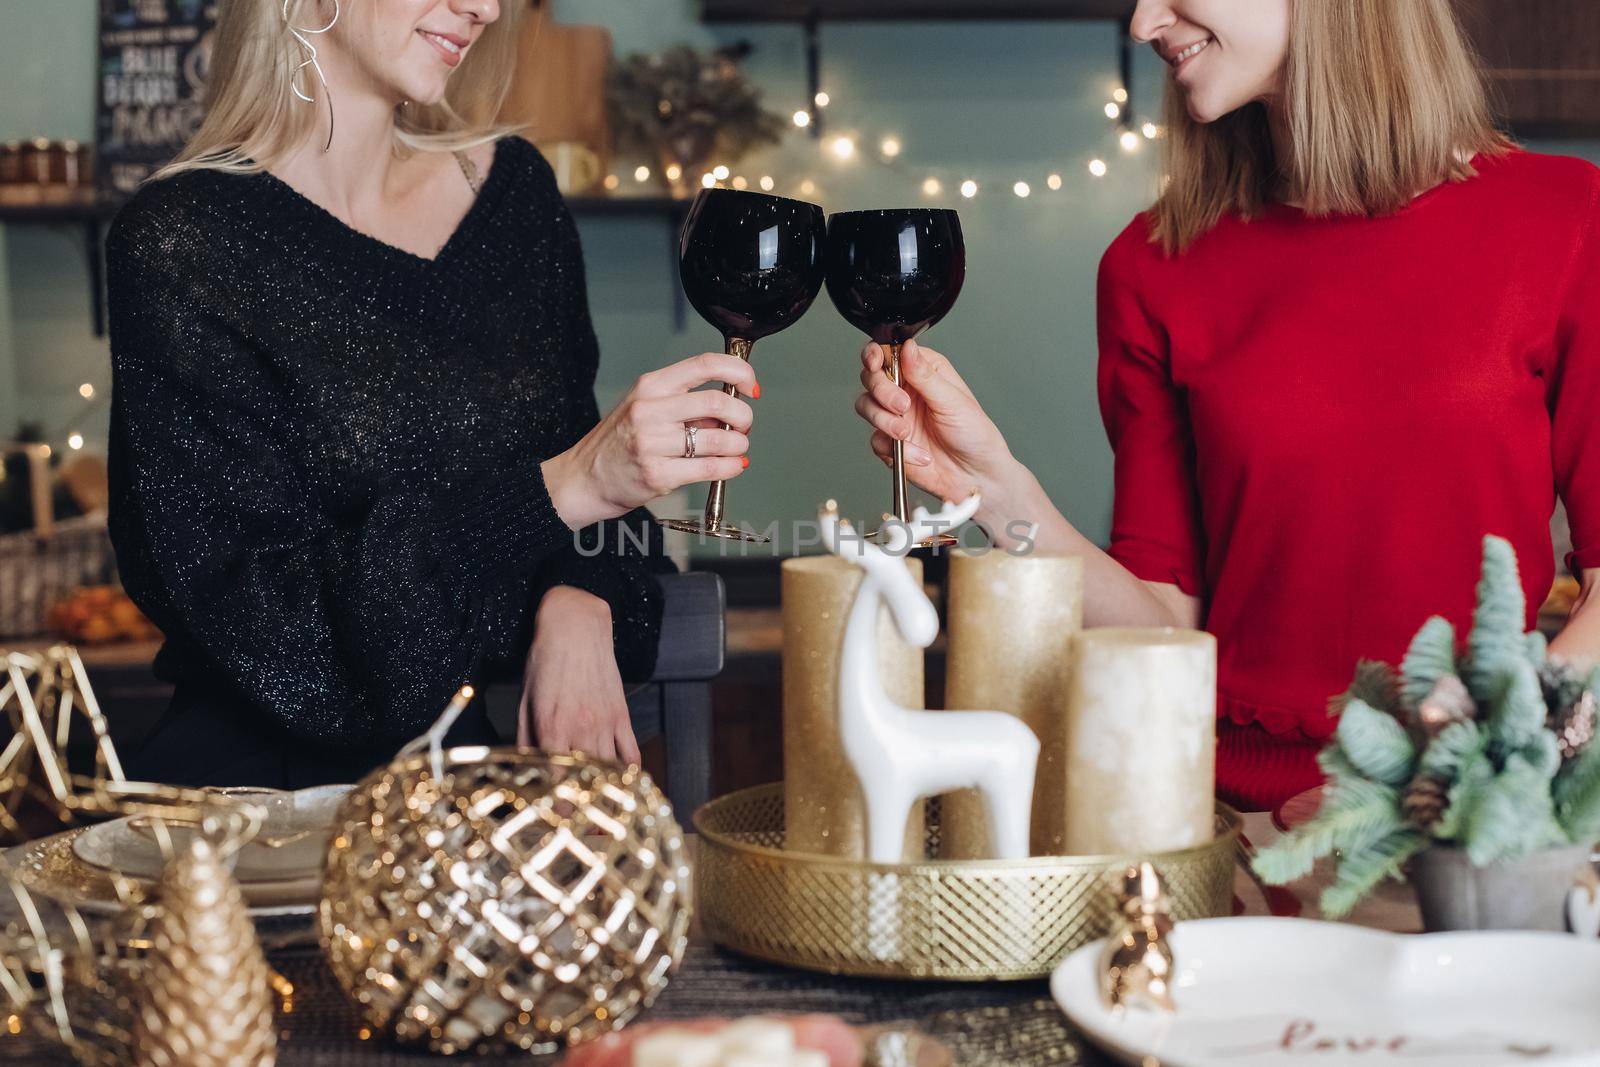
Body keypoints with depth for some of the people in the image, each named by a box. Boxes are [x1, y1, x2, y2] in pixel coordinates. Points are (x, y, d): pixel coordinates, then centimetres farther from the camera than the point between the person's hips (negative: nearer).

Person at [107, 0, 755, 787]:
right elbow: (268, 619, -17)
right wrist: (566, 486, -26)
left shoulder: (510, 185, 7)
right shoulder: (179, 242, -11)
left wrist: (579, 606, -13)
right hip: (269, 774, -4)